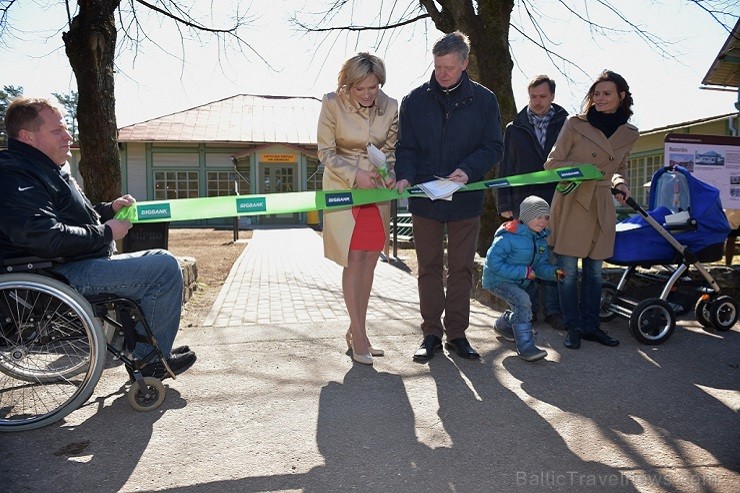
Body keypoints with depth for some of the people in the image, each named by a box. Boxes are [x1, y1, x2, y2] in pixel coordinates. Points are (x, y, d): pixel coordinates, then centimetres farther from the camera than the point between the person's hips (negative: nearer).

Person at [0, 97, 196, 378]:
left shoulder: (44, 169, 19)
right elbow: (46, 238, -28)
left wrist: (109, 209, 11)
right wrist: (105, 233, -17)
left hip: (74, 262, 12)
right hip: (59, 276, -12)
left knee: (157, 262, 22)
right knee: (164, 267, -20)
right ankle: (151, 360, -8)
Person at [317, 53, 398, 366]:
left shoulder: (389, 106, -5)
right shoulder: (332, 103, -13)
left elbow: (391, 150, 6)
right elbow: (326, 153, -8)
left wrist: (390, 175, -13)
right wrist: (356, 175, -20)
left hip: (377, 190, 3)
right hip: (344, 188, -3)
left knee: (369, 262, 5)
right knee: (354, 261, -6)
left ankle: (356, 333, 18)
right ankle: (359, 336, 3)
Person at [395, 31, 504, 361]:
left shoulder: (484, 100, 3)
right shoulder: (414, 101, 4)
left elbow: (493, 147, 0)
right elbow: (406, 147, 3)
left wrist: (468, 170, -18)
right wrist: (405, 177, -17)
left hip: (466, 199, 0)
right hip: (424, 197, 0)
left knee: (461, 268, 7)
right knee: (429, 268, 6)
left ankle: (457, 333, 19)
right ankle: (431, 333, 17)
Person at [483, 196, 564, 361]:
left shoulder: (541, 240, 2)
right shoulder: (510, 236, -25)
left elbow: (540, 265, 4)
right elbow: (493, 262, -28)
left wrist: (554, 272, -19)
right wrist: (523, 272, -27)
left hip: (518, 281, 9)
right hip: (498, 279, -9)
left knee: (521, 310, 20)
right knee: (523, 300, -29)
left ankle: (503, 325, 53)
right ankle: (525, 346, -25)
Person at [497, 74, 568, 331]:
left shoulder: (565, 125, 7)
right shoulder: (515, 129, 9)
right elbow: (505, 168, 8)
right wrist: (504, 204, 1)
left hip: (557, 202, 0)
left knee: (554, 257, 3)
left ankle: (552, 310, 13)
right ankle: (528, 309, 14)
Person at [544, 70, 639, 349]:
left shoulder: (629, 134, 9)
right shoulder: (575, 124, -4)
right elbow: (552, 163, -3)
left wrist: (620, 184, 1)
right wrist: (582, 169, -18)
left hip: (601, 207, 4)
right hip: (571, 203, -4)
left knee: (594, 271, 11)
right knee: (568, 270, -2)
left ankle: (590, 326, 23)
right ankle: (573, 328, 11)